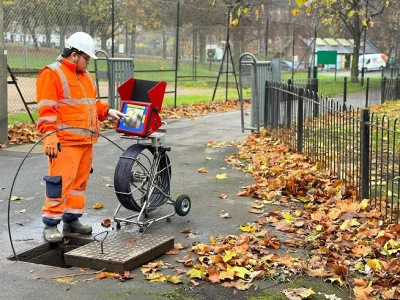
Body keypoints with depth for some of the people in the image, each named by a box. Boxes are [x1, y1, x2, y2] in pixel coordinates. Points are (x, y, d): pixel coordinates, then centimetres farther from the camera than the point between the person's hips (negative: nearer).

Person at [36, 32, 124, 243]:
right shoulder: (51, 74, -8)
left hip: (86, 140, 9)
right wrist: (50, 136, -22)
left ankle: (72, 219, 22)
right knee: (60, 182, -9)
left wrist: (107, 111, 11)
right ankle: (51, 224, -1)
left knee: (80, 181, 12)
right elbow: (46, 109, -15)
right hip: (65, 142, -8)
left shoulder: (85, 76, 19)